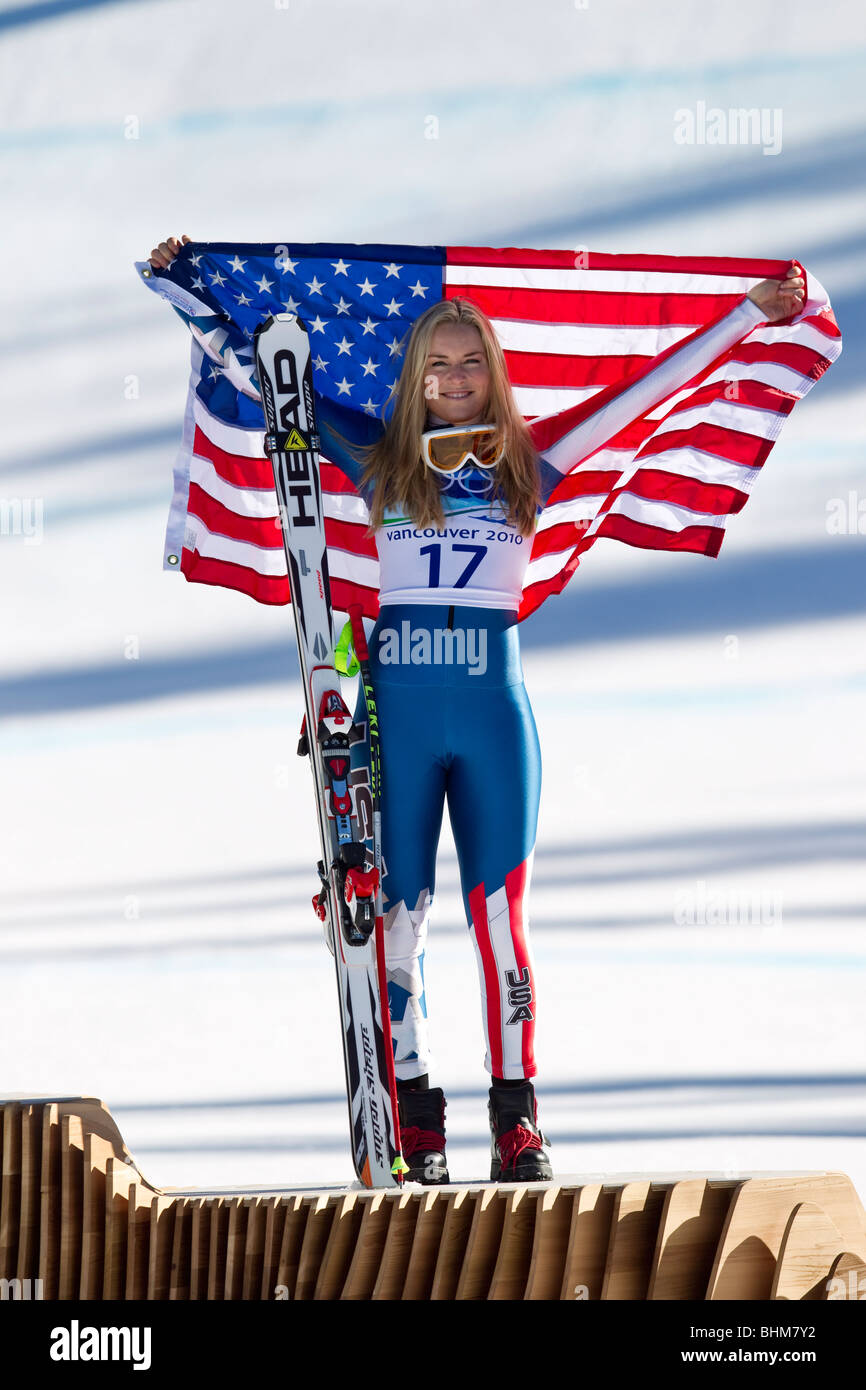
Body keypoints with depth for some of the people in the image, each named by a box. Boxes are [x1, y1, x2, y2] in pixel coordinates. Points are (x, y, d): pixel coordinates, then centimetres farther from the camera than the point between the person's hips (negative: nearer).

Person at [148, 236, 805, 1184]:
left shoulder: (527, 467, 11)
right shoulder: (380, 461, 10)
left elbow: (650, 389, 13)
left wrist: (752, 314, 13)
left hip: (493, 703, 0)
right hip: (399, 702, 0)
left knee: (500, 910, -1)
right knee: (401, 908, 1)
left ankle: (517, 1115, 2)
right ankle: (416, 1118, 6)